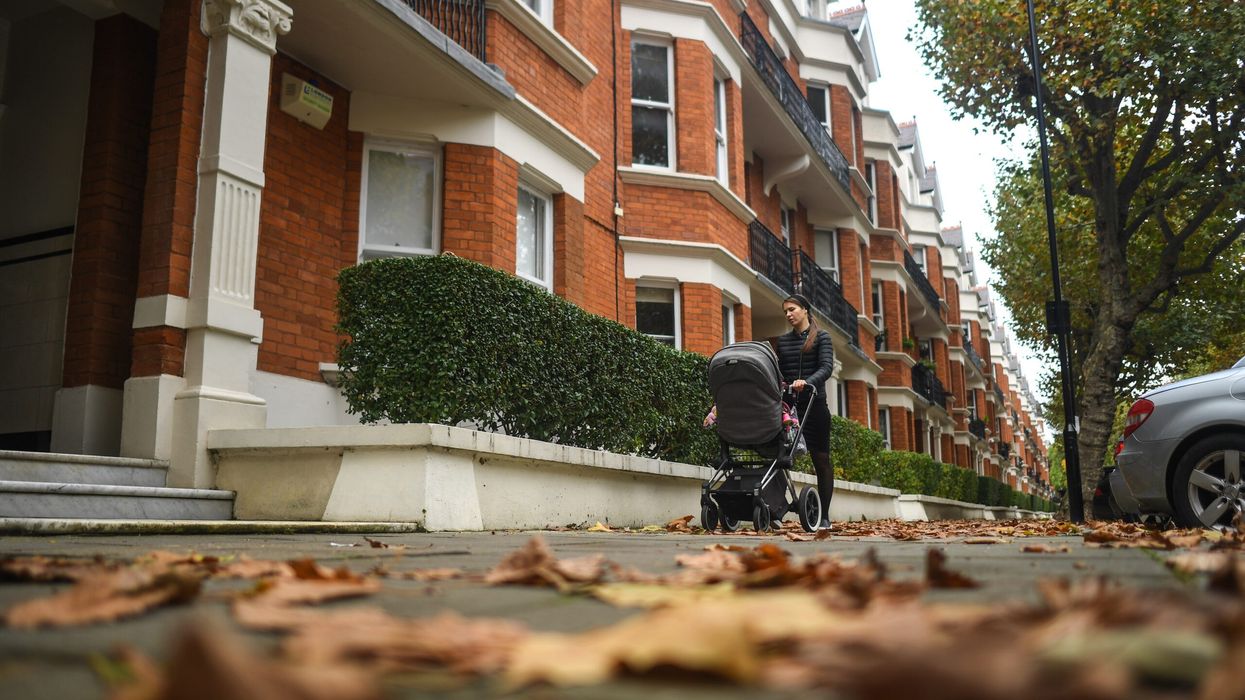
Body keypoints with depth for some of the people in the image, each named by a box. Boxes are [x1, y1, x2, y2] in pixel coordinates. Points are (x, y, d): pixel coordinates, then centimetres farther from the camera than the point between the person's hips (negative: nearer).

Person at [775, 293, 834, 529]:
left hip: (814, 405, -3)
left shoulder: (821, 337, 3)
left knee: (821, 459, 1)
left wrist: (807, 382, -28)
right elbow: (778, 372, 13)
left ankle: (824, 517, 5)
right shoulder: (783, 341, 15)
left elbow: (826, 367, -10)